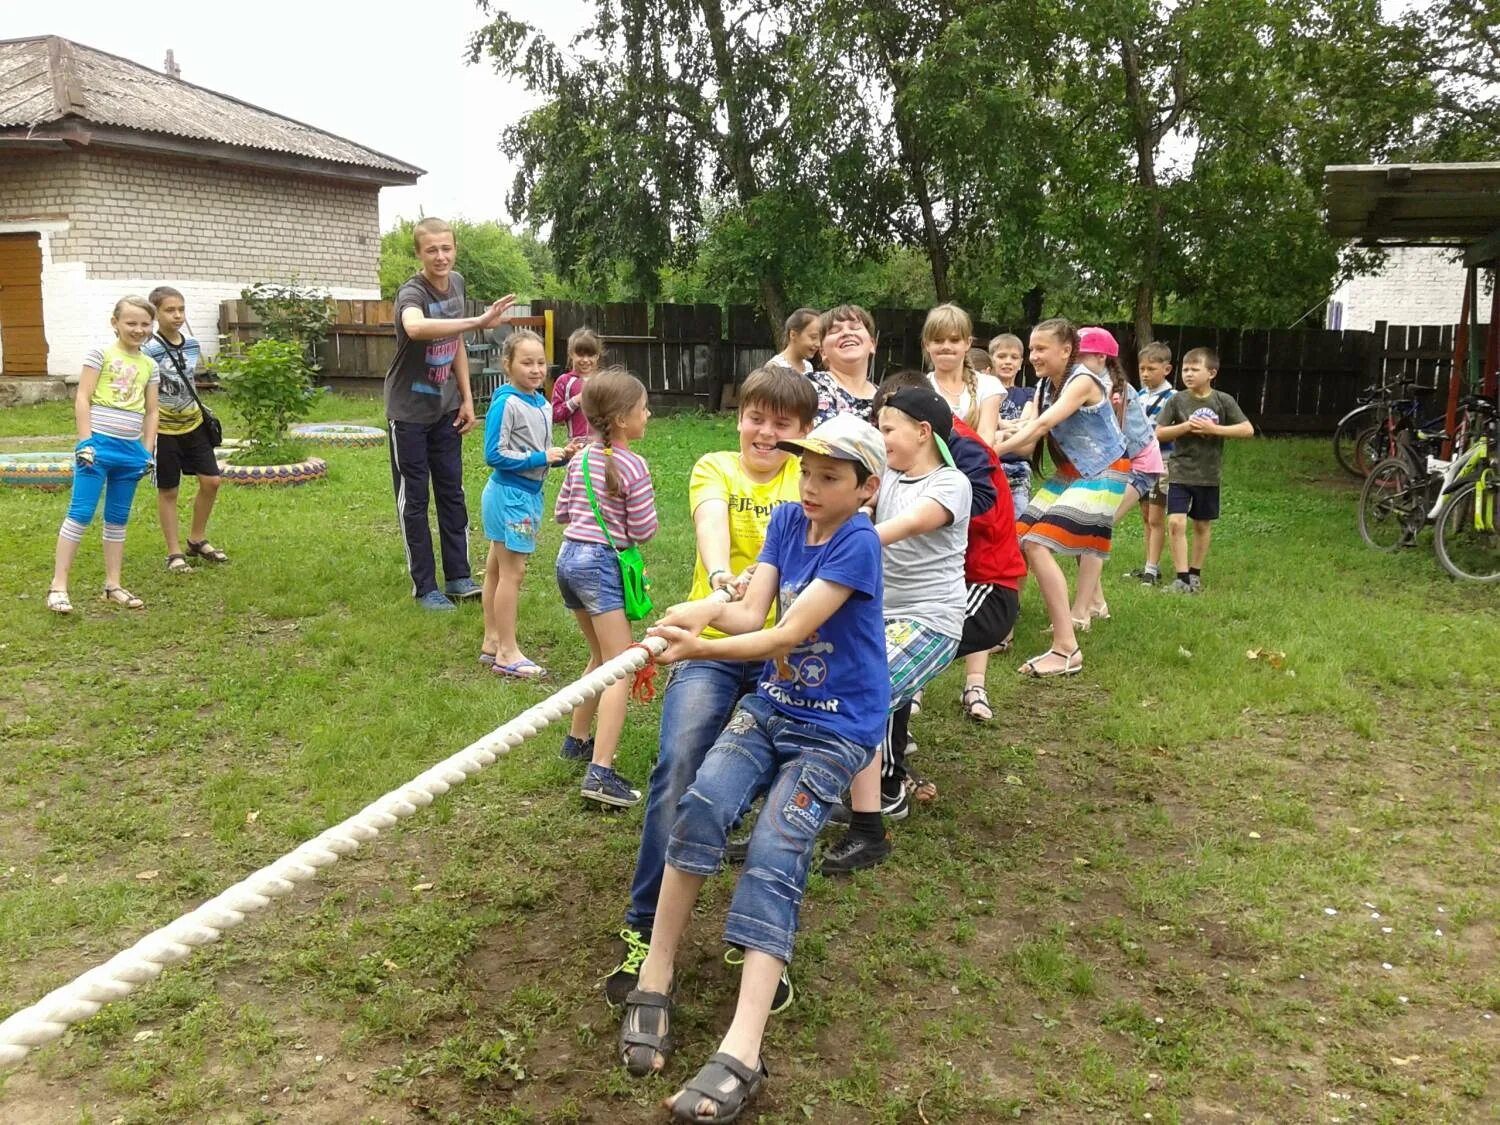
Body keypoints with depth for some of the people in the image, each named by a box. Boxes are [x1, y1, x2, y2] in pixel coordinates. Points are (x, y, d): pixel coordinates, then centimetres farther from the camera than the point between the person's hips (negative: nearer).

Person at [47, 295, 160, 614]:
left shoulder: (149, 365, 11)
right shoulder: (101, 354, -4)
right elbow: (82, 399, -7)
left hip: (131, 449, 5)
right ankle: (58, 586, -3)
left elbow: (151, 412, 14)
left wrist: (148, 451, 8)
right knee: (80, 514, -7)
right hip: (99, 444, -5)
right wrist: (86, 441, -13)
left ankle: (113, 585, 18)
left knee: (118, 519, 11)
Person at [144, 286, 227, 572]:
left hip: (194, 424, 5)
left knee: (211, 481, 5)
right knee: (168, 491, 5)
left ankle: (197, 540, 24)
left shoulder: (192, 345, 2)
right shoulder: (150, 351, -16)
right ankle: (174, 552, 15)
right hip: (165, 430, -5)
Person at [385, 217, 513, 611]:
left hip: (445, 408, 6)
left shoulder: (456, 283, 0)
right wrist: (478, 322, -54)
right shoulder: (411, 292, -22)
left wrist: (467, 398, 9)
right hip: (409, 410, -6)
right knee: (414, 500, 2)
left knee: (452, 493, 10)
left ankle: (458, 577, 19)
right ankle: (424, 587, 9)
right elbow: (415, 327, -48)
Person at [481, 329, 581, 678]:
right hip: (509, 494, -8)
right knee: (513, 572, -3)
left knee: (497, 569, 16)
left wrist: (562, 455, -3)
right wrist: (541, 458, -19)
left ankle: (492, 643, 26)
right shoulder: (506, 403, -17)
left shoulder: (542, 403, 8)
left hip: (529, 493, 8)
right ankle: (507, 653, 5)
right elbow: (494, 455, -19)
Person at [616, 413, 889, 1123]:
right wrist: (704, 610, -23)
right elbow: (751, 614, -3)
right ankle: (655, 979, -14)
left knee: (774, 854, -23)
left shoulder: (857, 544, -15)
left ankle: (740, 1052, -31)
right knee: (702, 804, -23)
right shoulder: (788, 521, 6)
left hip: (836, 729, -5)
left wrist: (702, 649, -32)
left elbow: (788, 633, -22)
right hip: (770, 705, 5)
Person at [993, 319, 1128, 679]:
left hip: (1104, 474, -8)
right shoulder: (1044, 386, 6)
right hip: (1069, 473, 9)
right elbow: (1027, 440, -7)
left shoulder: (1083, 381, -18)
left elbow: (1042, 425, -29)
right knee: (1017, 543, 3)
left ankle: (1067, 650, -18)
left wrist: (995, 451, -37)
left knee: (1038, 546, -20)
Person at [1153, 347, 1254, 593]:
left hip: (1208, 474, 0)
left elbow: (1248, 429, -6)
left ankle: (1195, 574, 27)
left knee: (1202, 525, 12)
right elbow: (1159, 433, -2)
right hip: (1180, 472, 0)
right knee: (1175, 522, -12)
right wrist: (1185, 427, -16)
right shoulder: (1177, 400, -3)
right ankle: (1182, 579, -6)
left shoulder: (1223, 401, -4)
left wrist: (1214, 429, -16)